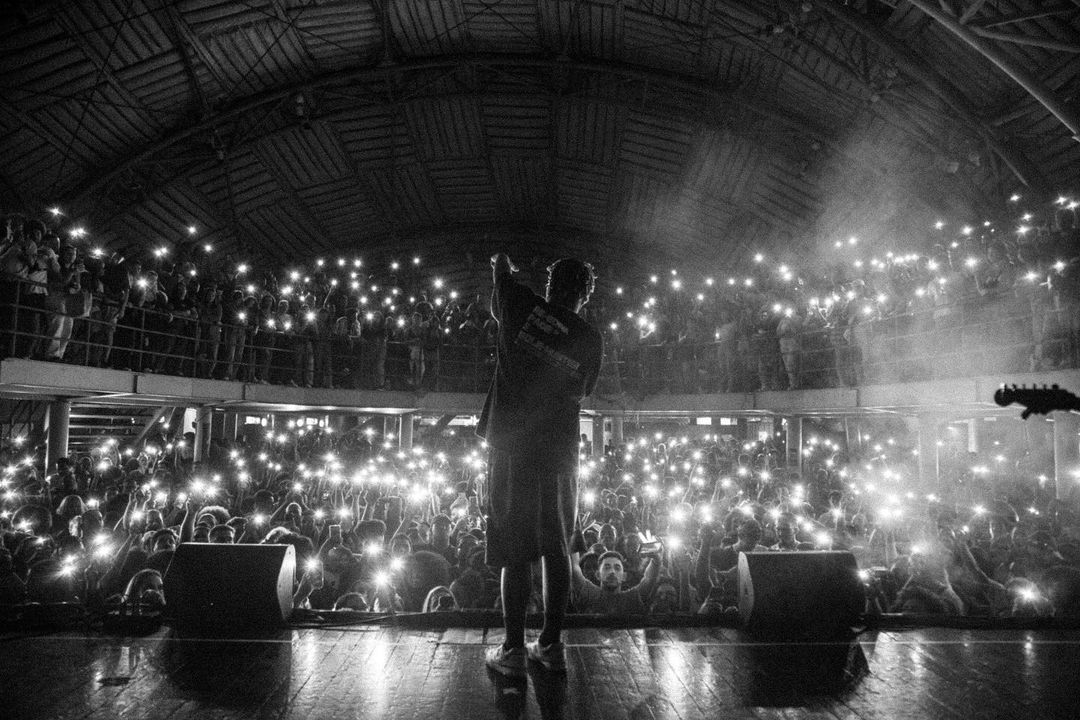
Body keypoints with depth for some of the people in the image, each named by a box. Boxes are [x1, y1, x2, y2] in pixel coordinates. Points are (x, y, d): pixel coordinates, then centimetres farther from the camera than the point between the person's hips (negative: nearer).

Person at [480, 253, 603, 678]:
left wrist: (502, 268, 39)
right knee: (557, 551, 11)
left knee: (514, 551, 3)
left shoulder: (524, 309, -5)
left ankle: (513, 651, 8)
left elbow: (498, 302, 18)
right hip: (560, 453, 2)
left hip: (512, 448, -2)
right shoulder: (590, 341, 1)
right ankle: (552, 646, 19)